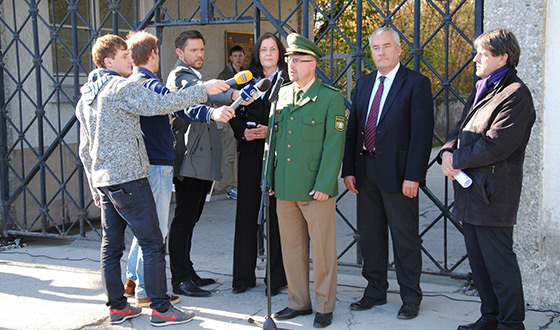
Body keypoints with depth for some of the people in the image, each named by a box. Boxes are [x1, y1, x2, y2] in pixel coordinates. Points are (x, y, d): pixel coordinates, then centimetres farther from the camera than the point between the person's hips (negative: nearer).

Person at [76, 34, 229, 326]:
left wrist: (96, 188, 24)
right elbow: (159, 105, -22)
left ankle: (117, 306, 18)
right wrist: (202, 90, -17)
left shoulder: (85, 97, 17)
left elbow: (85, 149, 20)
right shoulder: (121, 88, -10)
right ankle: (161, 309, 0)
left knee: (111, 245, 11)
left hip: (102, 180, 9)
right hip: (128, 177, -9)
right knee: (153, 244, -3)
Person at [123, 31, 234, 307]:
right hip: (157, 165, -10)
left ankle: (133, 279, 30)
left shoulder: (130, 83, 13)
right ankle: (146, 292, 7)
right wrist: (211, 113, -48)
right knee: (156, 230, -1)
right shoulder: (149, 84, -16)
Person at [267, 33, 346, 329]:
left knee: (322, 250, 4)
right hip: (285, 187, 5)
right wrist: (269, 177, 10)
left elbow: (334, 145, -8)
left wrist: (324, 185, -14)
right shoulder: (281, 94, 12)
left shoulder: (332, 97, -4)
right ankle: (298, 302, 27)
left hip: (316, 190, -5)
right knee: (291, 248, 13)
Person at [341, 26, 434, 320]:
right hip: (366, 171, 6)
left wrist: (413, 176, -17)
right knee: (370, 234, 13)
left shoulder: (416, 84, -5)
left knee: (405, 236, 4)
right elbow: (352, 129, 12)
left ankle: (411, 297, 18)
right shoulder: (363, 84, 13)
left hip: (398, 173, -6)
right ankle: (375, 291, 28)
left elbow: (422, 132, -11)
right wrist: (348, 170, 4)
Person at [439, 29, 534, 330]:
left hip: (492, 192, -9)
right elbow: (461, 130, 19)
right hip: (470, 190, 9)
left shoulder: (515, 94, -12)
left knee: (499, 261, -2)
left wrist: (457, 160, -10)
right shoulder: (480, 90, 19)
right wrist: (448, 152, -2)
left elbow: (495, 144, -20)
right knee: (478, 261, 15)